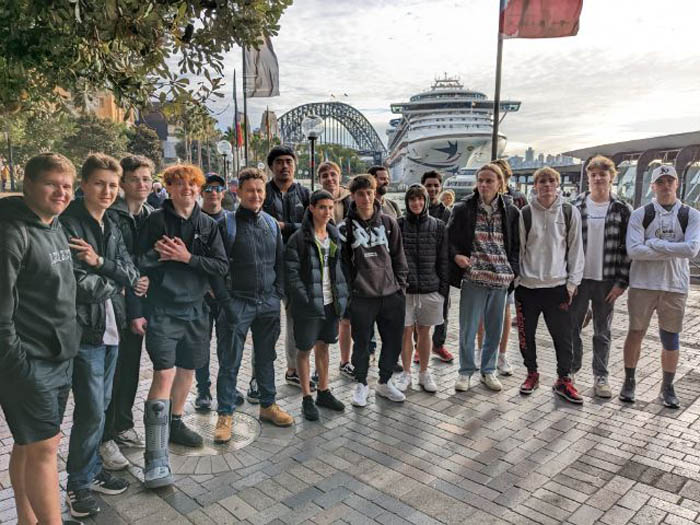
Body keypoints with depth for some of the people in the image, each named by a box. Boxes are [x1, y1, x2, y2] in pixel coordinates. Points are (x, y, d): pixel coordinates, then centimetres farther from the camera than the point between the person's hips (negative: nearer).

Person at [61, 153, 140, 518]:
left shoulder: (111, 227, 10)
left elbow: (131, 273, 1)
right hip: (85, 332, -7)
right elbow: (79, 286, -20)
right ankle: (78, 484, 18)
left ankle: (93, 471, 33)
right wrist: (118, 280, -7)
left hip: (110, 329, 7)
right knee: (91, 410, -1)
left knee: (100, 406, 17)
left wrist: (100, 262, -15)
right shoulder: (67, 225, -13)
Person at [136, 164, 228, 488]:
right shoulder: (156, 220, -2)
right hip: (163, 309, -4)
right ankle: (156, 460, -10)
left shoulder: (208, 225, 6)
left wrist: (187, 257, -11)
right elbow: (139, 262, -2)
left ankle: (175, 424, 39)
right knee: (164, 373, -13)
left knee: (187, 370, 16)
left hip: (195, 309, 5)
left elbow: (222, 265, -1)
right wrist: (158, 253, -19)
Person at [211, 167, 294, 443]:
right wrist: (226, 301, -14)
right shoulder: (226, 223, -7)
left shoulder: (272, 224, 9)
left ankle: (268, 405, 30)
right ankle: (225, 415, 15)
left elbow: (280, 262, 14)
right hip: (238, 303, -4)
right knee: (230, 362, 3)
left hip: (269, 304, 4)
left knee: (266, 358, 15)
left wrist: (278, 294, 4)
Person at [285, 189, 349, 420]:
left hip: (331, 302, 6)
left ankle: (323, 392, 31)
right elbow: (291, 274, -15)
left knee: (323, 346, 18)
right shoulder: (299, 238, -12)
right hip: (309, 304, -6)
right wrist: (307, 301, -20)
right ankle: (307, 398, 18)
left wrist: (342, 293, 5)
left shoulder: (334, 235, 8)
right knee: (305, 349, 6)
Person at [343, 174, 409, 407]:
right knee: (362, 344, 8)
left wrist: (401, 284, 6)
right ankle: (361, 384, 28)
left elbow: (398, 257, 10)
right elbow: (343, 261, 0)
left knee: (393, 342, 11)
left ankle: (385, 381, 32)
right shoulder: (346, 226, -1)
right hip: (361, 297, -3)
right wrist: (348, 290, -5)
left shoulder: (389, 222, 6)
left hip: (391, 294, 3)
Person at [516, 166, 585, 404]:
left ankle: (564, 380, 21)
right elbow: (518, 248, 4)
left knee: (563, 336, 4)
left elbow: (576, 249, 3)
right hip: (527, 286, 1)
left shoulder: (570, 212, 2)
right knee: (526, 335, 10)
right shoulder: (525, 214, 1)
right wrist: (515, 279, 0)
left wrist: (573, 282, -2)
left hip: (557, 285, 0)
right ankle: (532, 374, 29)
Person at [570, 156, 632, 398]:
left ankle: (600, 376, 23)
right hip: (578, 279, 1)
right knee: (571, 327, 8)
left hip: (607, 282, 0)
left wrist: (622, 282, -7)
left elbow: (628, 248, -1)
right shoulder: (575, 206, 1)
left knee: (602, 332, 10)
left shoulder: (622, 210, 0)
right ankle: (570, 369, 24)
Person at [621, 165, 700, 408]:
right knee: (635, 333, 7)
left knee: (670, 340, 10)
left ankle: (667, 387, 27)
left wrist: (655, 244, -15)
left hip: (675, 286, 1)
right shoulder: (640, 214, -2)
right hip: (643, 284, -1)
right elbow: (633, 250, -15)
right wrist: (674, 251, -13)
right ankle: (629, 381, 23)